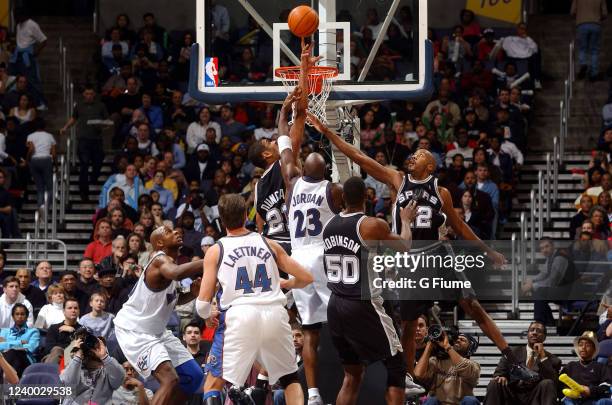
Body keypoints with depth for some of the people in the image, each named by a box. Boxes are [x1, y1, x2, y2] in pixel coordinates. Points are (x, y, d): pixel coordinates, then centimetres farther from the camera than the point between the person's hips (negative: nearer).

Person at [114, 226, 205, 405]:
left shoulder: (170, 260, 8)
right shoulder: (161, 260, -21)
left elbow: (174, 299, 22)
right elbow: (176, 273, -47)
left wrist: (193, 293, 2)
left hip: (156, 331, 10)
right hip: (133, 330, -10)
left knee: (193, 376, 11)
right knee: (170, 378, -26)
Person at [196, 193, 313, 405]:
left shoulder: (216, 251, 9)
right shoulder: (269, 244, 14)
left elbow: (203, 300, 5)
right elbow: (306, 278, 16)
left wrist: (206, 316, 28)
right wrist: (285, 284, 38)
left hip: (239, 316, -2)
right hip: (275, 315, 2)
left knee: (214, 382, 9)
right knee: (290, 378, 22)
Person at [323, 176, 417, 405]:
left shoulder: (329, 225, 5)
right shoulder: (373, 226, -13)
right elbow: (404, 247, 4)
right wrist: (406, 220, 23)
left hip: (335, 307, 6)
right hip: (364, 307, -6)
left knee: (352, 375, 17)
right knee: (396, 368, 7)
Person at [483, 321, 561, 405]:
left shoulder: (552, 359, 12)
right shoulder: (513, 352, 17)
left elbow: (554, 381, -6)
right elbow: (499, 373, 8)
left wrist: (542, 357, -9)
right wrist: (500, 377, -17)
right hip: (511, 396, 1)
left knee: (547, 384, -30)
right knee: (494, 384, -26)